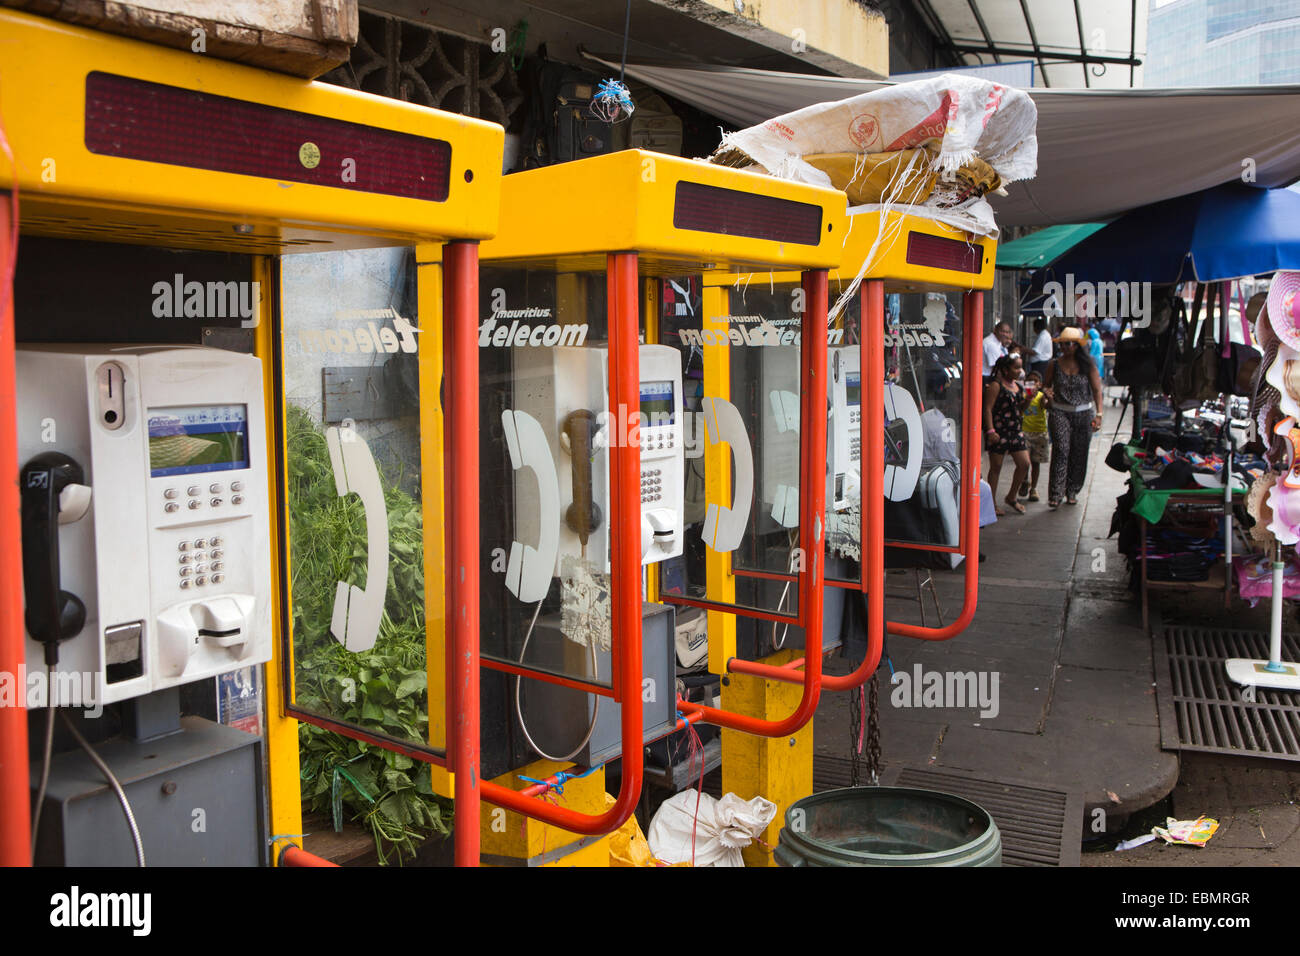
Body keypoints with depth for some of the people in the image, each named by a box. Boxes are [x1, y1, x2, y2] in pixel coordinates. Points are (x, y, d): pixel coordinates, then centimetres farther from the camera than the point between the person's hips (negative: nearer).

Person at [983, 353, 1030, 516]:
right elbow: (988, 409, -13)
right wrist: (990, 431, -21)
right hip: (999, 431, -7)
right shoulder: (995, 386, -9)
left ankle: (1011, 497, 21)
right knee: (996, 467, 1)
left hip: (1015, 430, 7)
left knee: (1024, 464, 4)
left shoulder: (1018, 386, 13)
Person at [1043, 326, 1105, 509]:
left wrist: (1098, 414, -9)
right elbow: (1046, 385, 14)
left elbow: (1097, 390, -1)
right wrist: (1047, 393, -10)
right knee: (1061, 451, -13)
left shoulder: (1087, 365, 0)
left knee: (1079, 454, 6)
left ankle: (1072, 491, 22)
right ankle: (1055, 495, -15)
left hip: (1083, 414, 1)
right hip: (1060, 413, -1)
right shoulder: (1055, 366, 3)